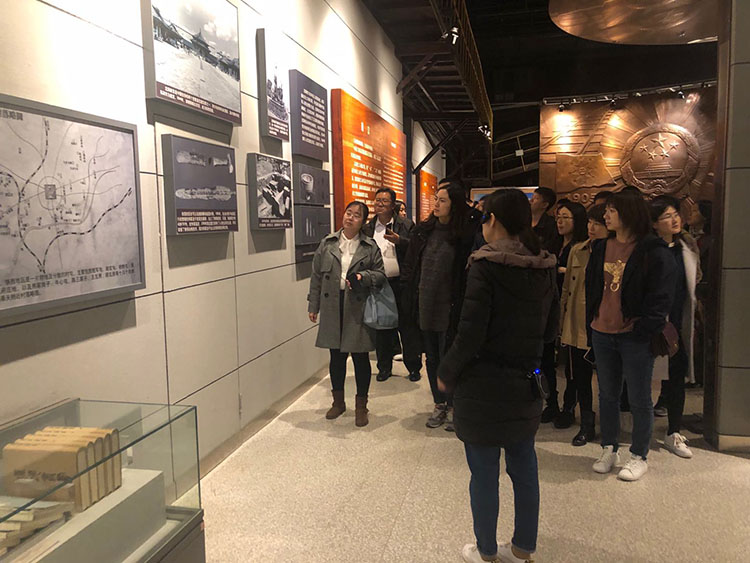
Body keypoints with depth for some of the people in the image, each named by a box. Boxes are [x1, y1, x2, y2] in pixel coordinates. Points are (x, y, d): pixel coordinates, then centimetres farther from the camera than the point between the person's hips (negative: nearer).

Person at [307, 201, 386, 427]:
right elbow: (316, 276, 9)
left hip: (358, 309, -2)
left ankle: (361, 406, 21)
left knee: (360, 357, 5)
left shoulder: (370, 247, 1)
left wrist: (364, 277, -18)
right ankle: (338, 402, 31)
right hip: (332, 308, 2)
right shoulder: (327, 244, 6)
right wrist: (313, 305, 8)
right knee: (336, 356, 13)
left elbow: (380, 275, 2)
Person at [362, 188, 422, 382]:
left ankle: (413, 366, 18)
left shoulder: (405, 226, 2)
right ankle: (384, 366, 24)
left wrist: (398, 240, -23)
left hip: (401, 284, -3)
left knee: (408, 327, 4)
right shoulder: (367, 229, 10)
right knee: (381, 328, 11)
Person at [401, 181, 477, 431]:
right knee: (431, 358, 14)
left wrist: (459, 307, -14)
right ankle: (439, 404, 29)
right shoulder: (422, 231, 5)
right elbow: (410, 266, 8)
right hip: (425, 306, 5)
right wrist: (409, 300, 3)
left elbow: (467, 274, -10)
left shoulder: (465, 235, -10)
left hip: (448, 307, -5)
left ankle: (453, 406, 23)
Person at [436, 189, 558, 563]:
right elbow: (551, 328, 10)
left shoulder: (485, 267, -18)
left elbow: (470, 333, -19)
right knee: (524, 467, 18)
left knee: (484, 472, 9)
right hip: (526, 384, 6)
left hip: (484, 385, -6)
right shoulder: (544, 269, 2)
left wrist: (446, 372, -5)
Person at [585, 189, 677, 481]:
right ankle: (609, 449, 31)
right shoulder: (601, 248, 10)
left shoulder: (654, 251, -10)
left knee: (639, 399, 7)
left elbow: (661, 296, -11)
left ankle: (639, 457, 23)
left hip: (634, 337, -6)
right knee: (607, 394, 16)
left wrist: (644, 330, -17)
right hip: (602, 334, 6)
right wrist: (591, 324, 8)